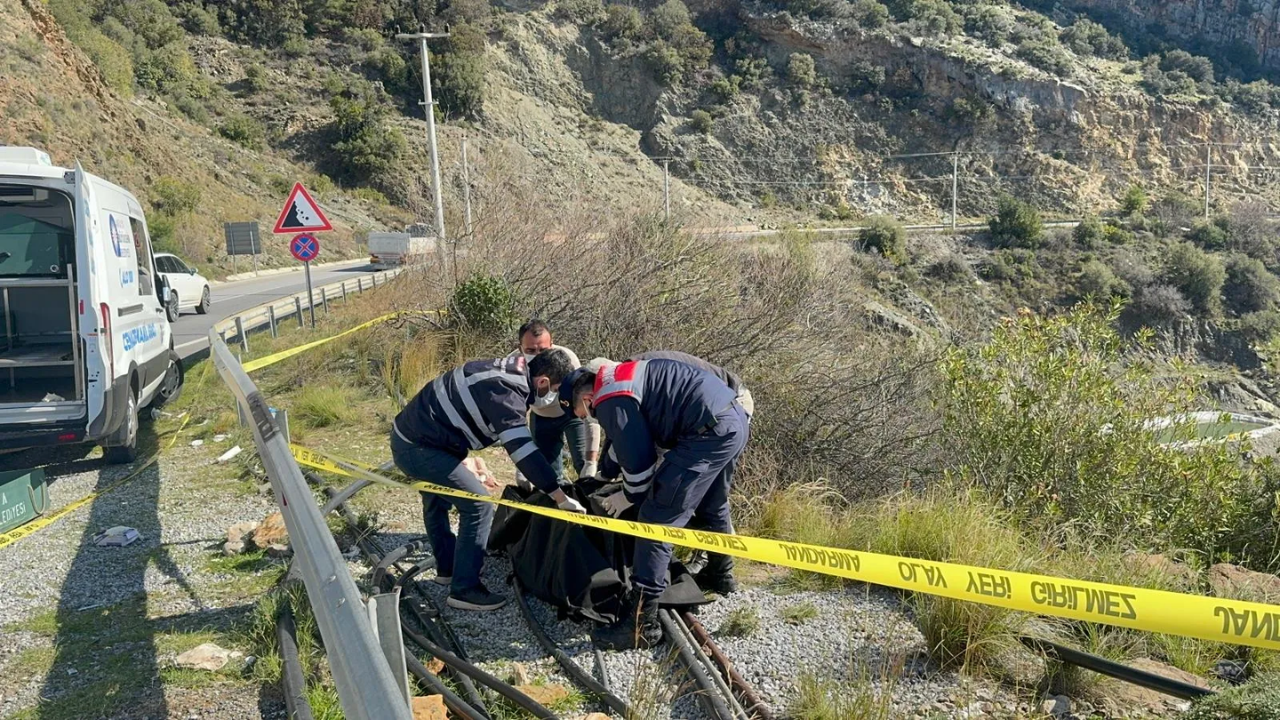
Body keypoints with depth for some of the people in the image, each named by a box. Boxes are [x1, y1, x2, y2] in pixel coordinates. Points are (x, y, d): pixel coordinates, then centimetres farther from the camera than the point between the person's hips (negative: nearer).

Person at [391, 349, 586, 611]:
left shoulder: (507, 372, 4)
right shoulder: (505, 390, -26)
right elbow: (523, 449, -31)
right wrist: (561, 498, -28)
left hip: (412, 434, 11)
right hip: (418, 447, -11)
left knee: (437, 501, 29)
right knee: (479, 507, -8)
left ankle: (448, 569, 47)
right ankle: (464, 589, 2)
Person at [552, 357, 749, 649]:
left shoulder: (609, 400, -9)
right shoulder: (619, 377, 21)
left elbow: (638, 457, -9)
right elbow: (629, 442, 32)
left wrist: (630, 496, 9)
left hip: (711, 432, -10)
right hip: (735, 419, 10)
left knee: (657, 518, -7)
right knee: (712, 505, 31)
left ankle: (640, 623, -6)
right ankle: (720, 573, 54)